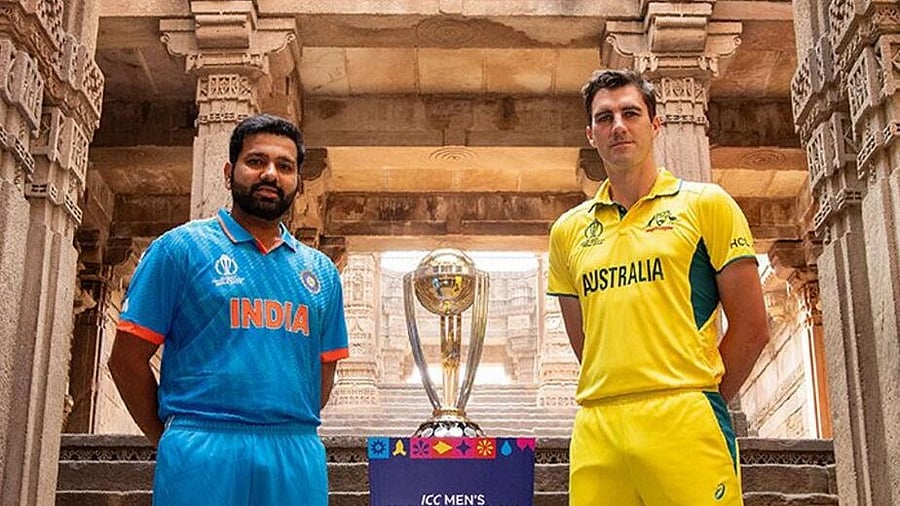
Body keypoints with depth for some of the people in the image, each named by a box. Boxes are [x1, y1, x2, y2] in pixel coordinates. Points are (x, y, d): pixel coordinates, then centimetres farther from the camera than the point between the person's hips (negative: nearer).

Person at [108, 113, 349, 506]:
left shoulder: (320, 271, 15)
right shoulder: (180, 248, 2)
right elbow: (127, 359, 1)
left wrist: (294, 430, 7)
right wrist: (170, 439, 1)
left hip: (298, 457, 4)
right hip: (202, 456, -4)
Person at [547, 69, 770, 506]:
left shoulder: (705, 203, 5)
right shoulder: (568, 230, 15)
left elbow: (751, 329, 3)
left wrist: (699, 402, 2)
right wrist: (615, 398, 11)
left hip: (685, 424, -3)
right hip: (595, 431, 4)